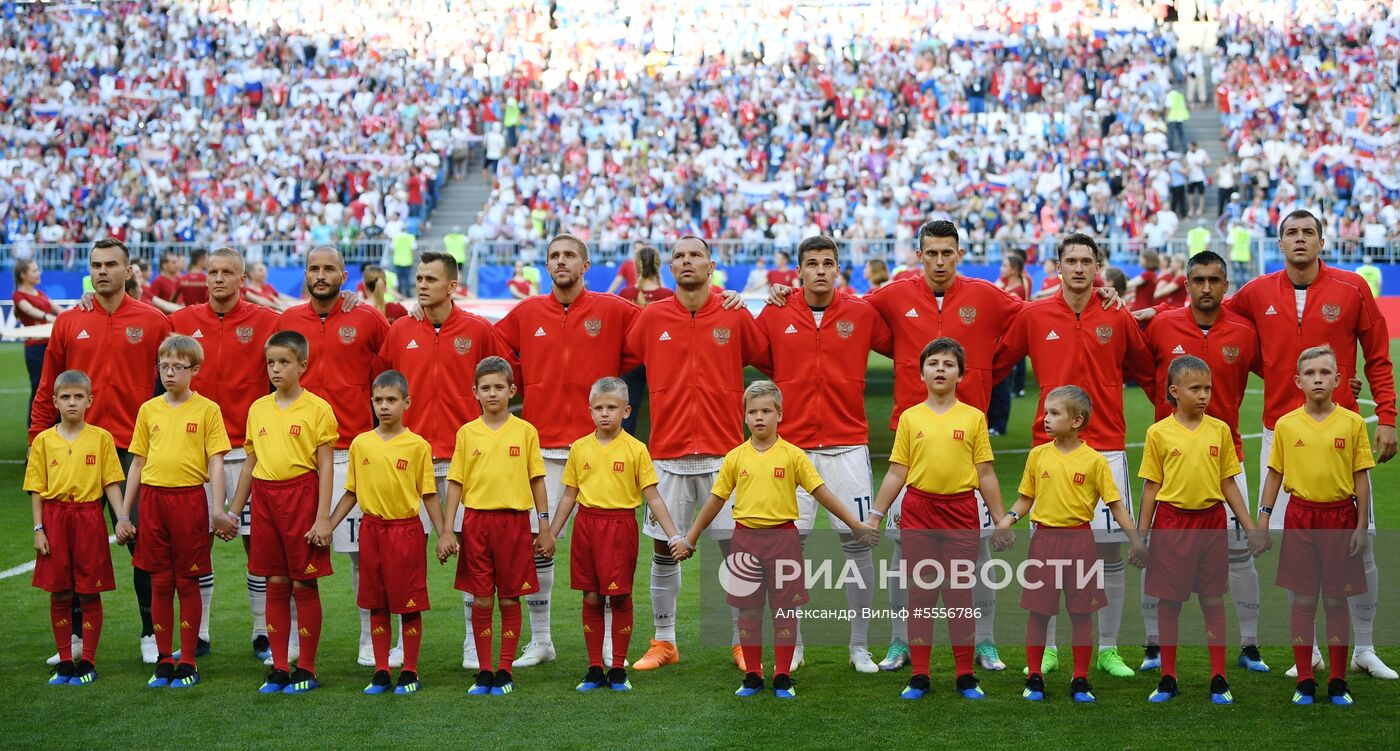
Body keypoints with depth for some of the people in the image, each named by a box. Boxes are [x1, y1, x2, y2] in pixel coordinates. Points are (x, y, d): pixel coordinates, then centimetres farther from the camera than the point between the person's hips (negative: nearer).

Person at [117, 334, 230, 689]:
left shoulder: (207, 409, -2)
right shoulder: (148, 410, 8)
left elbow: (215, 463, -3)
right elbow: (138, 463, 12)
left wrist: (217, 510, -12)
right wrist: (123, 514, 10)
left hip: (189, 499, -3)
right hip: (152, 499, 3)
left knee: (187, 582, 3)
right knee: (160, 582, 7)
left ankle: (188, 661, 12)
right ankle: (163, 659, 16)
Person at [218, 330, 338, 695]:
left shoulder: (317, 408, -5)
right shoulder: (258, 409, 10)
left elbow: (325, 467, -7)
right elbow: (250, 463, 16)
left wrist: (322, 517, -13)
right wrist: (233, 512, 15)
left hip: (300, 496, -5)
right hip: (263, 497, 5)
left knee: (303, 585, 1)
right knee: (275, 584, 9)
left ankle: (306, 669, 10)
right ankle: (279, 668, 17)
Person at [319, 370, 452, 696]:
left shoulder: (418, 446, -4)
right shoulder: (360, 443, 4)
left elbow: (429, 495, -1)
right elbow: (351, 492, 11)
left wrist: (443, 534, -4)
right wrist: (328, 525, 4)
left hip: (406, 530, -3)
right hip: (371, 530, 3)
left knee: (409, 604, 2)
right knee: (377, 604, 10)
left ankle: (410, 672, 13)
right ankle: (381, 672, 19)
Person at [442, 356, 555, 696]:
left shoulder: (525, 431, 1)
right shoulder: (467, 433, 4)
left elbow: (536, 480, 5)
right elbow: (456, 482, 6)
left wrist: (545, 527, 3)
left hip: (514, 521, -1)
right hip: (476, 521, 1)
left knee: (509, 599, 5)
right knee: (481, 601, 4)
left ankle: (505, 671, 14)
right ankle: (484, 672, 13)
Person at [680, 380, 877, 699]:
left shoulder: (792, 455, -2)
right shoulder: (735, 457, 3)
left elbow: (821, 492, 1)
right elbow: (717, 498, 11)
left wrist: (855, 525, -1)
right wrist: (691, 537, 14)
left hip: (782, 536, -2)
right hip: (745, 537, 2)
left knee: (785, 610, 2)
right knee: (748, 610, 7)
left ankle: (783, 677, 12)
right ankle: (752, 675, 17)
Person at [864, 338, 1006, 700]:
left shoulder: (974, 418, 3)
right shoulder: (909, 418, 5)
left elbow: (985, 473, 4)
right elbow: (896, 472, 7)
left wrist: (1001, 520, 3)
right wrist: (875, 515, 4)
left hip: (961, 511, -1)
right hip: (918, 511, 1)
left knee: (960, 592, 3)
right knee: (921, 592, 5)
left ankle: (965, 676, 13)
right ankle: (919, 675, 12)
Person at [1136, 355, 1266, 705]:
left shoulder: (1219, 430, 3)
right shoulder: (1159, 433, -3)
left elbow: (1228, 482, 8)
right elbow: (1151, 486, 1)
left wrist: (1251, 527, 6)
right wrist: (1141, 535, 0)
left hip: (1212, 521, 2)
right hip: (1171, 522, -1)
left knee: (1213, 600, 7)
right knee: (1169, 601, 5)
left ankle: (1218, 679, 15)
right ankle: (1168, 678, 16)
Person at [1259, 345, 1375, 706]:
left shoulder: (1352, 423, -2)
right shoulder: (1286, 425, 1)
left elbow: (1361, 477, 0)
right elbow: (1275, 473, 7)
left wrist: (1361, 526, -3)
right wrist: (1264, 517, 1)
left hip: (1340, 516, -1)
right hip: (1299, 516, 1)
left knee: (1336, 601, 5)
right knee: (1303, 600, 4)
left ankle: (1338, 681, 16)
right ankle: (1304, 680, 13)